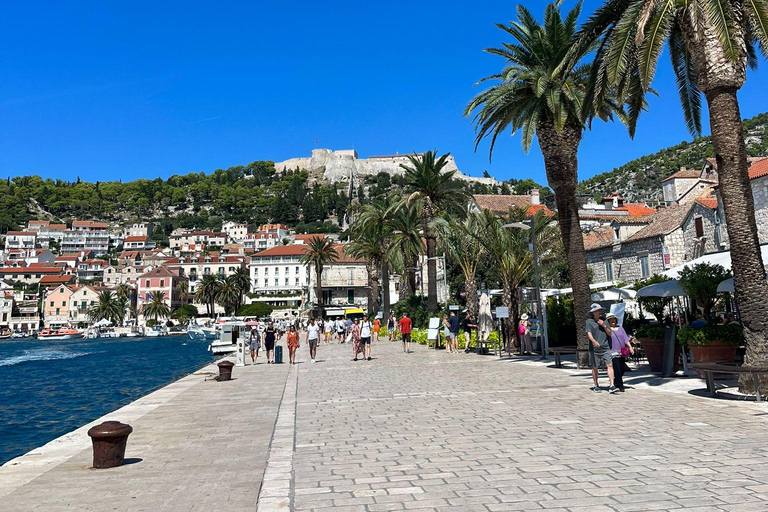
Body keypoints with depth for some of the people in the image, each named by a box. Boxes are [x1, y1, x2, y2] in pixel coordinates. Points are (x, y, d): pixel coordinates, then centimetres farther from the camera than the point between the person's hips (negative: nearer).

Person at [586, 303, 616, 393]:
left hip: (605, 348, 2)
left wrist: (604, 326, -7)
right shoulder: (589, 321, 0)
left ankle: (611, 386, -14)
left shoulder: (604, 321, 11)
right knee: (594, 367, 6)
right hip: (594, 349, -2)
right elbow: (589, 333, -12)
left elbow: (610, 334, 10)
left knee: (610, 365, -11)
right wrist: (594, 341, -31)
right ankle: (596, 386, 21)